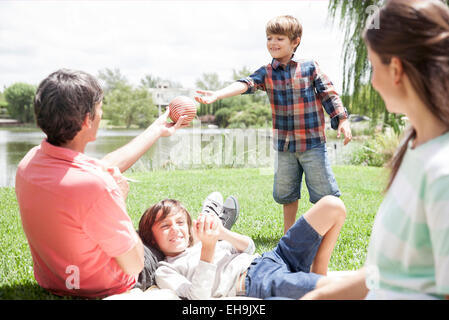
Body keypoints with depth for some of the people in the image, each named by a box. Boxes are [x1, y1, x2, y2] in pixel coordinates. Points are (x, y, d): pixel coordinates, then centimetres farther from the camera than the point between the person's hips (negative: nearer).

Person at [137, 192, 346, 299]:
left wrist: (222, 233, 0)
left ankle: (317, 276, 2)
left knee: (332, 206, -2)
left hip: (270, 259, 9)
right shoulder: (165, 271, 8)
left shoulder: (202, 244, 28)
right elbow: (199, 297, -10)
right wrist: (207, 248, -18)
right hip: (252, 284, -8)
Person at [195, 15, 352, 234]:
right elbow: (245, 84, -14)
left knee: (324, 191, 2)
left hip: (312, 142, -3)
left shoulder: (310, 67, -2)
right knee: (286, 193, 15)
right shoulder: (266, 73, 2)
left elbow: (328, 93, 1)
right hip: (284, 144, 3)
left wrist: (342, 120, -5)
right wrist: (217, 95, -31)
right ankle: (289, 233, 33)